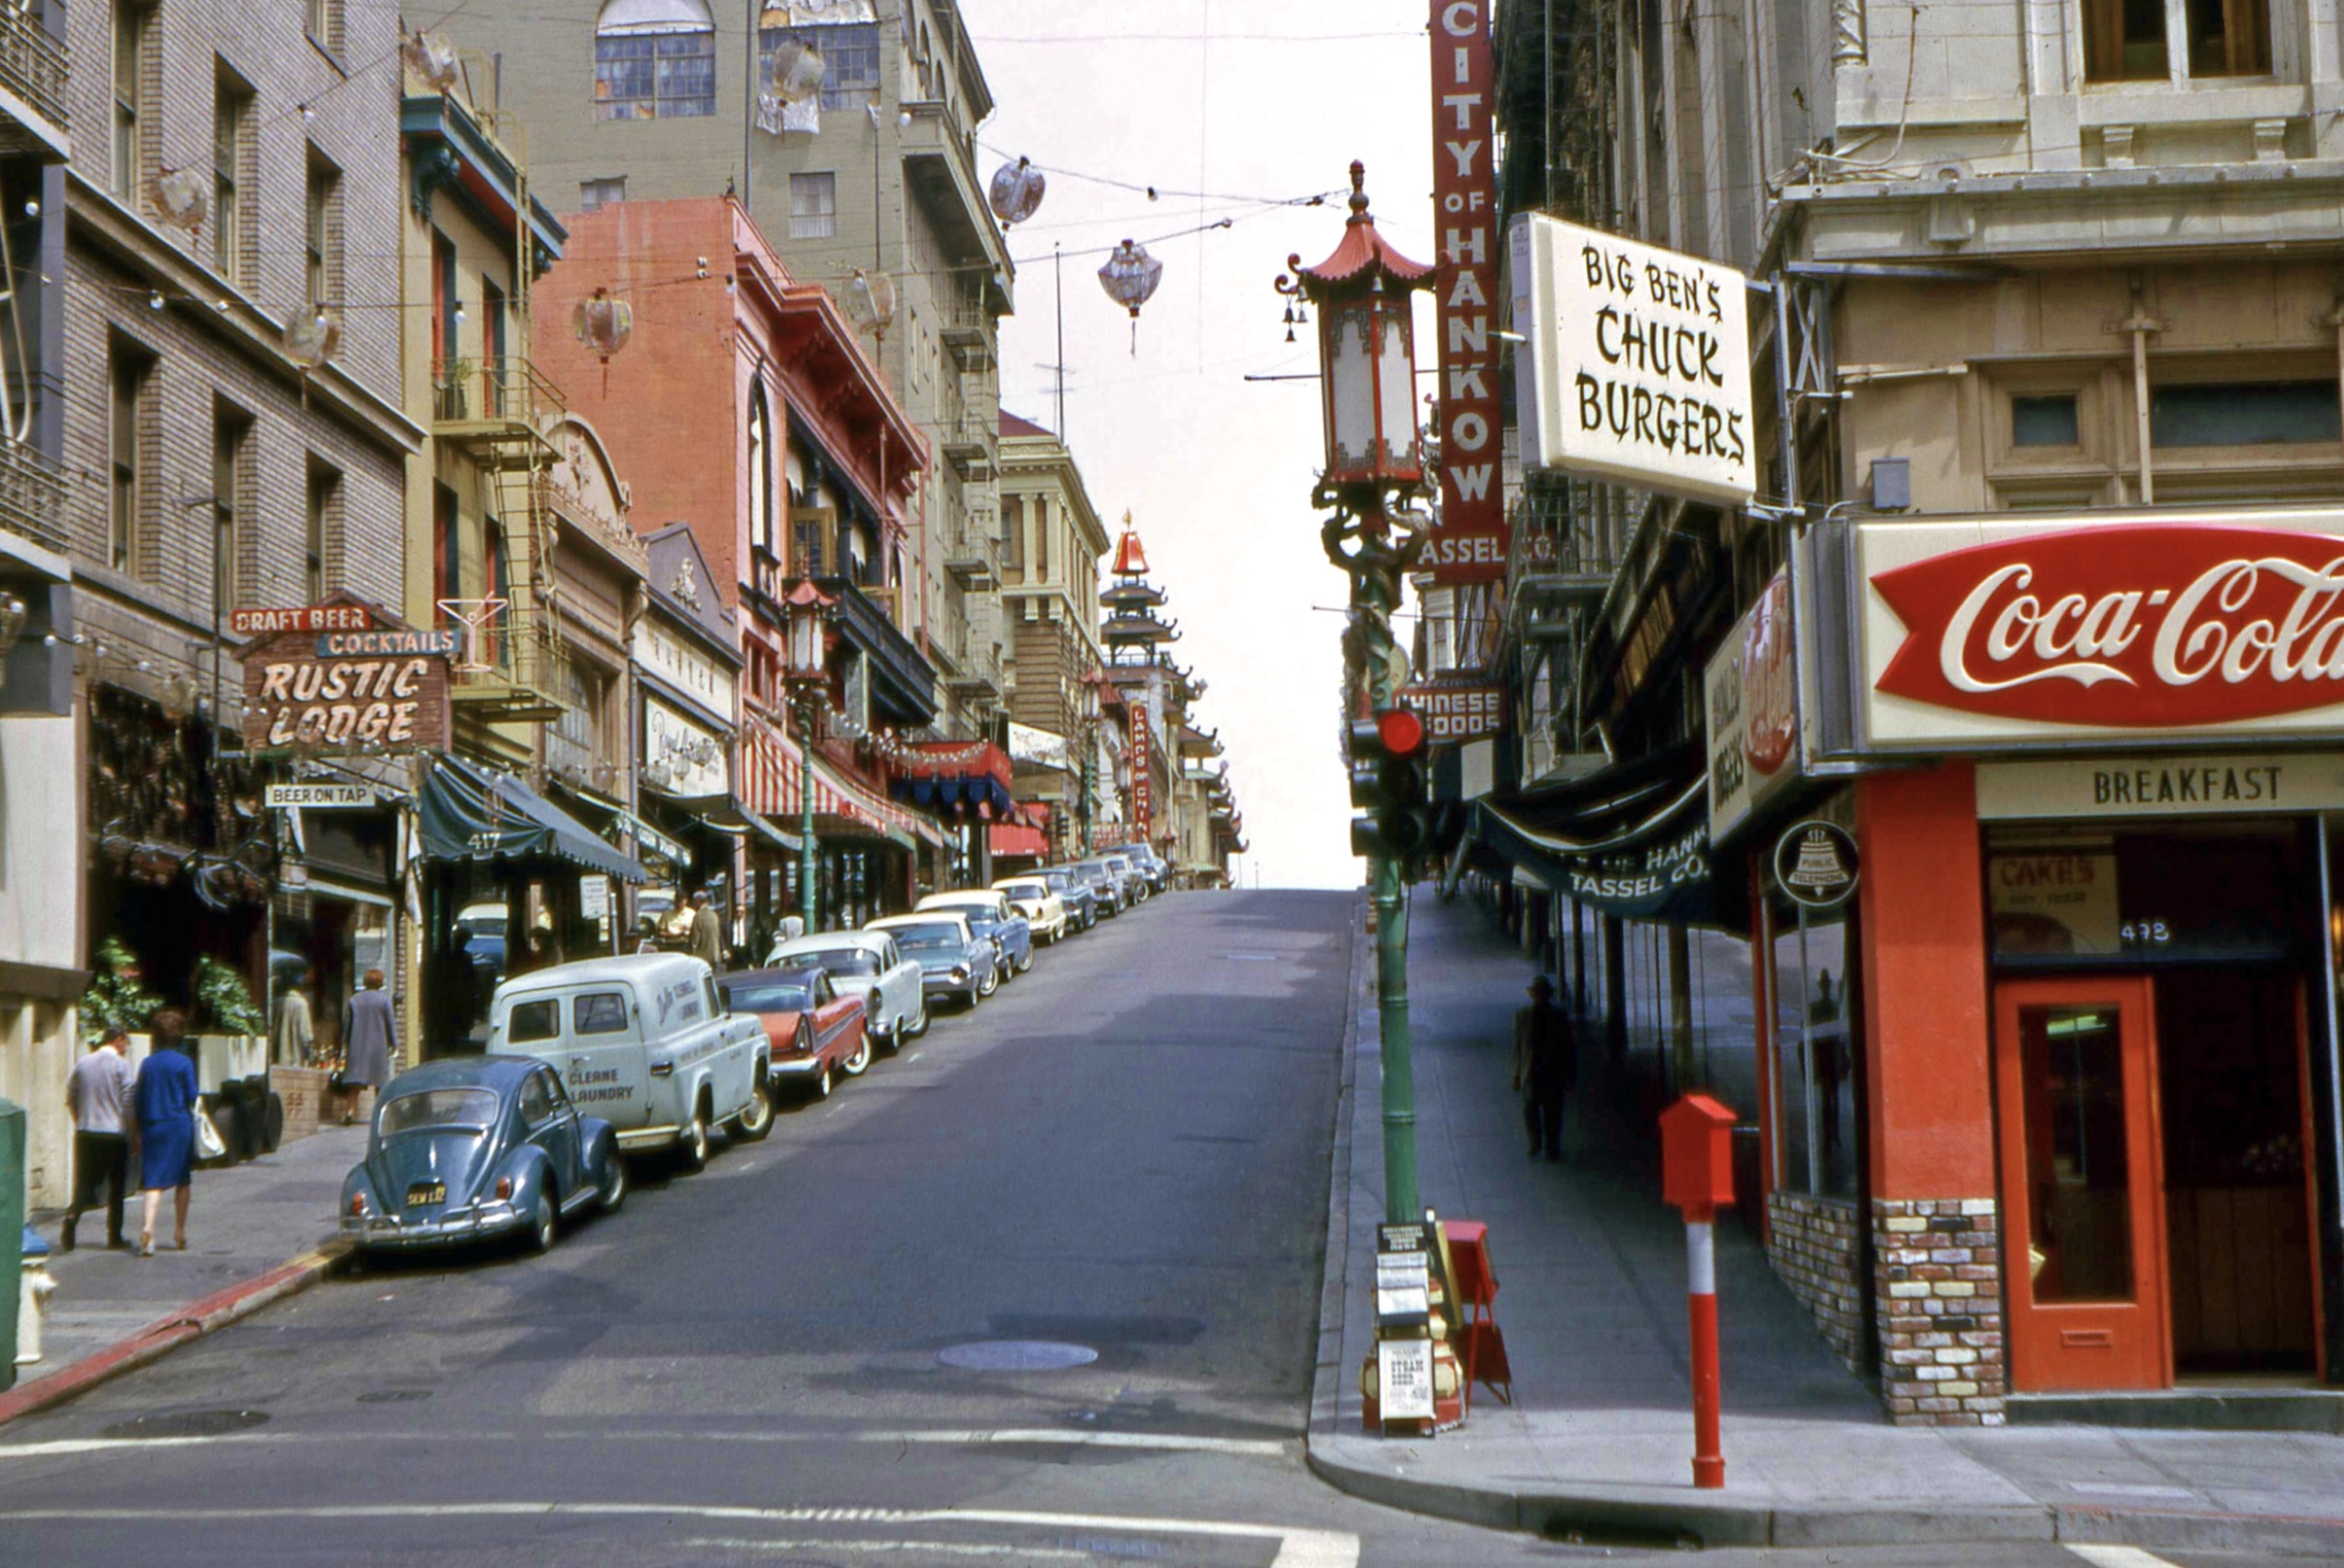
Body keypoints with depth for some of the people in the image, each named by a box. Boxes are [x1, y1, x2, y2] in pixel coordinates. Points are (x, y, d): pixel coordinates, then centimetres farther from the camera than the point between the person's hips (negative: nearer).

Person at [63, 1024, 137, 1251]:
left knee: (84, 1182, 8)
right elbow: (128, 1102, -10)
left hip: (85, 1132, 4)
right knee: (116, 1187, 8)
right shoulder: (120, 1065, -8)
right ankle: (114, 1236, 11)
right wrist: (133, 1131, -1)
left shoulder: (82, 1064, 6)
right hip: (114, 1132, -4)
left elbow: (70, 1098, 11)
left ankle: (72, 1215, -20)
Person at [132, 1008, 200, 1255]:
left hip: (152, 1126, 2)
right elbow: (192, 1098, -5)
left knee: (154, 1181, -2)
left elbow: (137, 1100, 7)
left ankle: (148, 1226, -24)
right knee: (181, 1181, 12)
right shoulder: (184, 1063, -6)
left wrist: (139, 1133, 14)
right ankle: (179, 1234, 19)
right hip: (179, 1125, -2)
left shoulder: (147, 1063, 5)